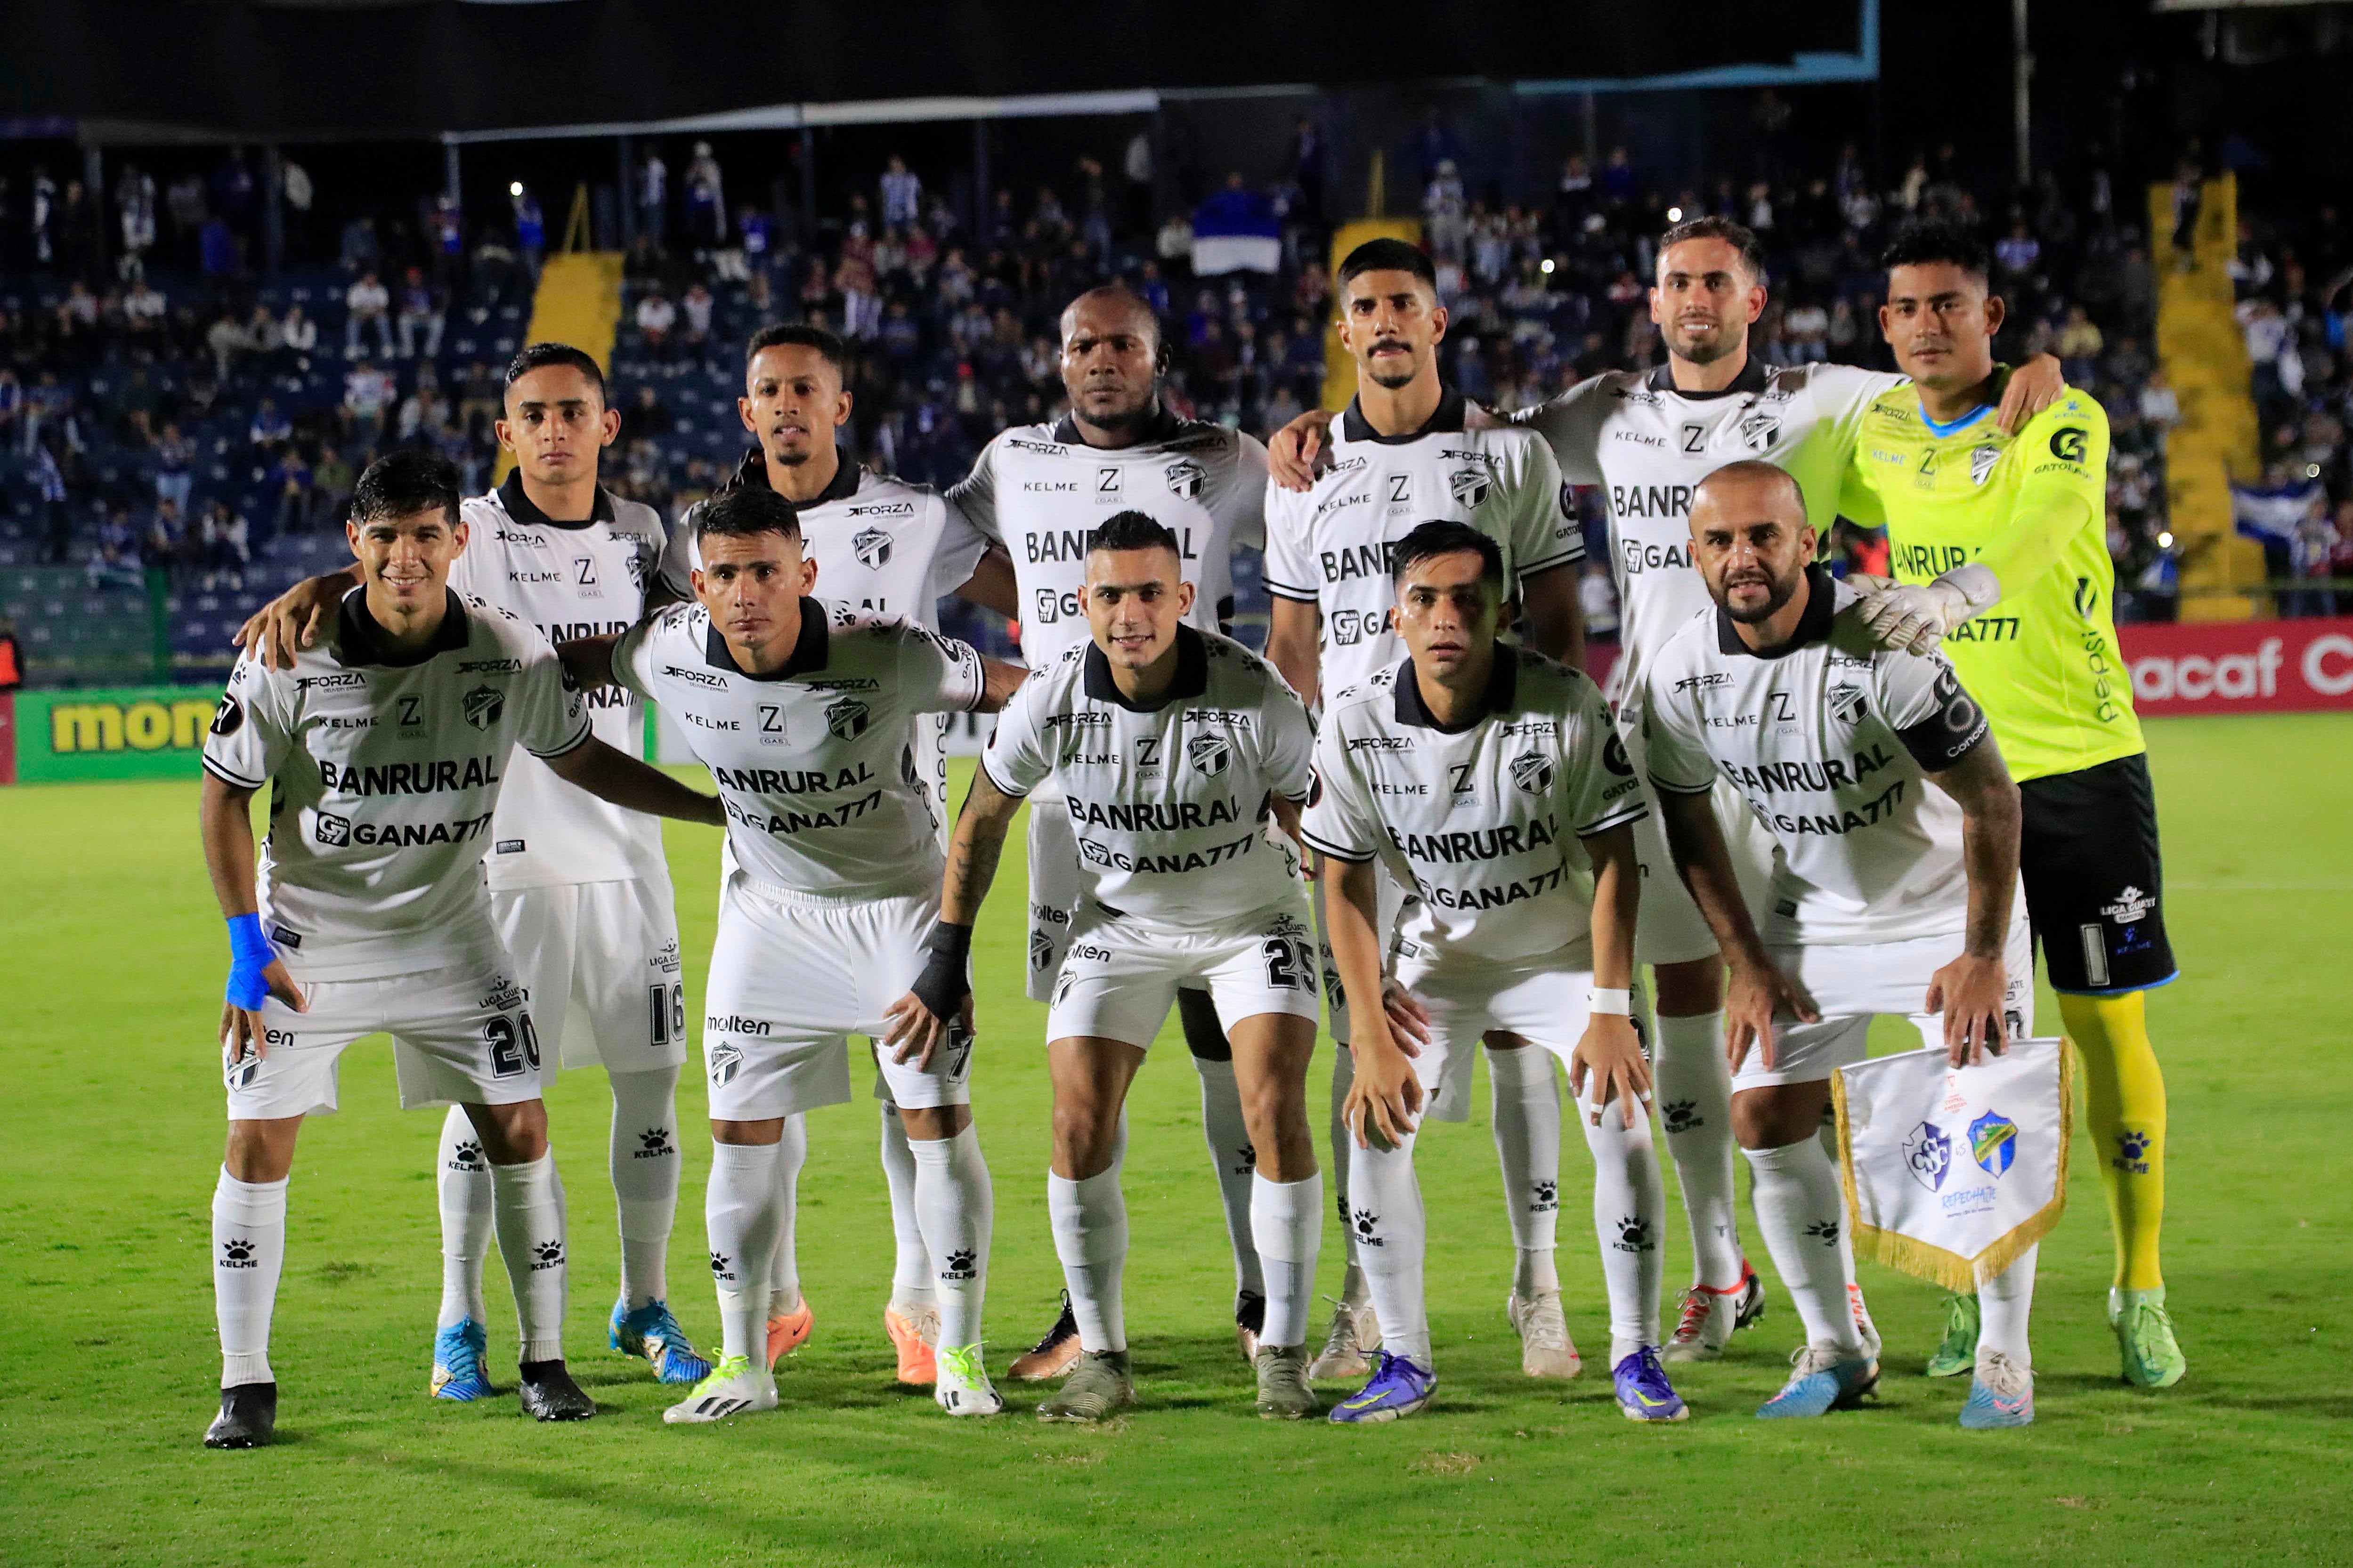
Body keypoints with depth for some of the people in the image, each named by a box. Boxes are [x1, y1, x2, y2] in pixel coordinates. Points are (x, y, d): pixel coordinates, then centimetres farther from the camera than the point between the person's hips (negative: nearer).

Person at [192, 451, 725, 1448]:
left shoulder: (512, 656, -9)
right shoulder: (291, 658, -15)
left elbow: (584, 761, 9)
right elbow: (224, 796, -6)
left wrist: (727, 807, 7)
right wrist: (247, 945, -11)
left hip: (450, 937, 2)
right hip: (306, 939, -2)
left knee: (518, 1130, -2)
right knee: (258, 1145, -7)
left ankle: (544, 1361, 12)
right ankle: (245, 1384, 5)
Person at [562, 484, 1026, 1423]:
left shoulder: (886, 657, -27)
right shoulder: (670, 654, -17)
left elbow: (1022, 693, -13)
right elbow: (569, 666, 5)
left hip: (899, 897, -3)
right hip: (768, 908, 3)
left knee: (940, 1120, -7)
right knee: (741, 1132, 0)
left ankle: (959, 1356, 6)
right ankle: (742, 1365, 12)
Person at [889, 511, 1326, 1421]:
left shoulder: (1254, 697, -25)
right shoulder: (1052, 703, -20)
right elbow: (983, 820, -2)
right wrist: (946, 963, -1)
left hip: (1251, 916, -2)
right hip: (1120, 924, 2)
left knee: (1273, 1110, -17)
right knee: (1080, 1127, -10)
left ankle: (1283, 1354, -3)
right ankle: (1102, 1361, 3)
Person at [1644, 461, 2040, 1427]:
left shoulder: (1879, 646, -29)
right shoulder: (1685, 670, -14)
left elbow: (1990, 799, -21)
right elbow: (1685, 816, 3)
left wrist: (1984, 957, -19)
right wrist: (1748, 964, 1)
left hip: (1947, 905, -4)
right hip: (1811, 915, 5)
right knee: (1766, 1118, -3)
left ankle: (2004, 1356, 4)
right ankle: (1835, 1349, 15)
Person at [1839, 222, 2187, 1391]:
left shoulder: (2061, 420, -10)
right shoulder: (1878, 435, 5)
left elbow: (2042, 523, -31)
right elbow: (1855, 503, 26)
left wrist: (1960, 589, -50)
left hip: (2082, 759, -3)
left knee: (2106, 1020, 0)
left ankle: (2140, 1288, 11)